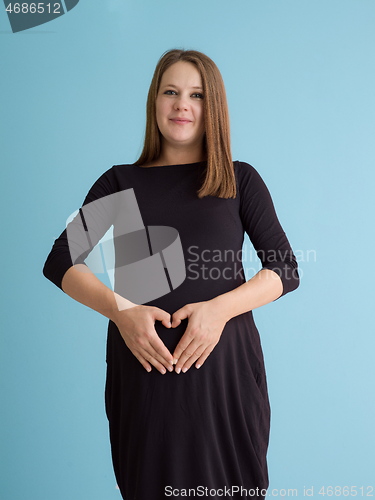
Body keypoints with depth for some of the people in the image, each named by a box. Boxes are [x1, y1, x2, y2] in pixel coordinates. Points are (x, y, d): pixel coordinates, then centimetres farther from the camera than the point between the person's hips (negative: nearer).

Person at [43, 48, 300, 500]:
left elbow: (286, 270, 2)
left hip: (224, 361, 0)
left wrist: (220, 308, -15)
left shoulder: (241, 180, 7)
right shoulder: (120, 183, 9)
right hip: (142, 365, 1)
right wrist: (120, 310, -14)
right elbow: (60, 263, 3)